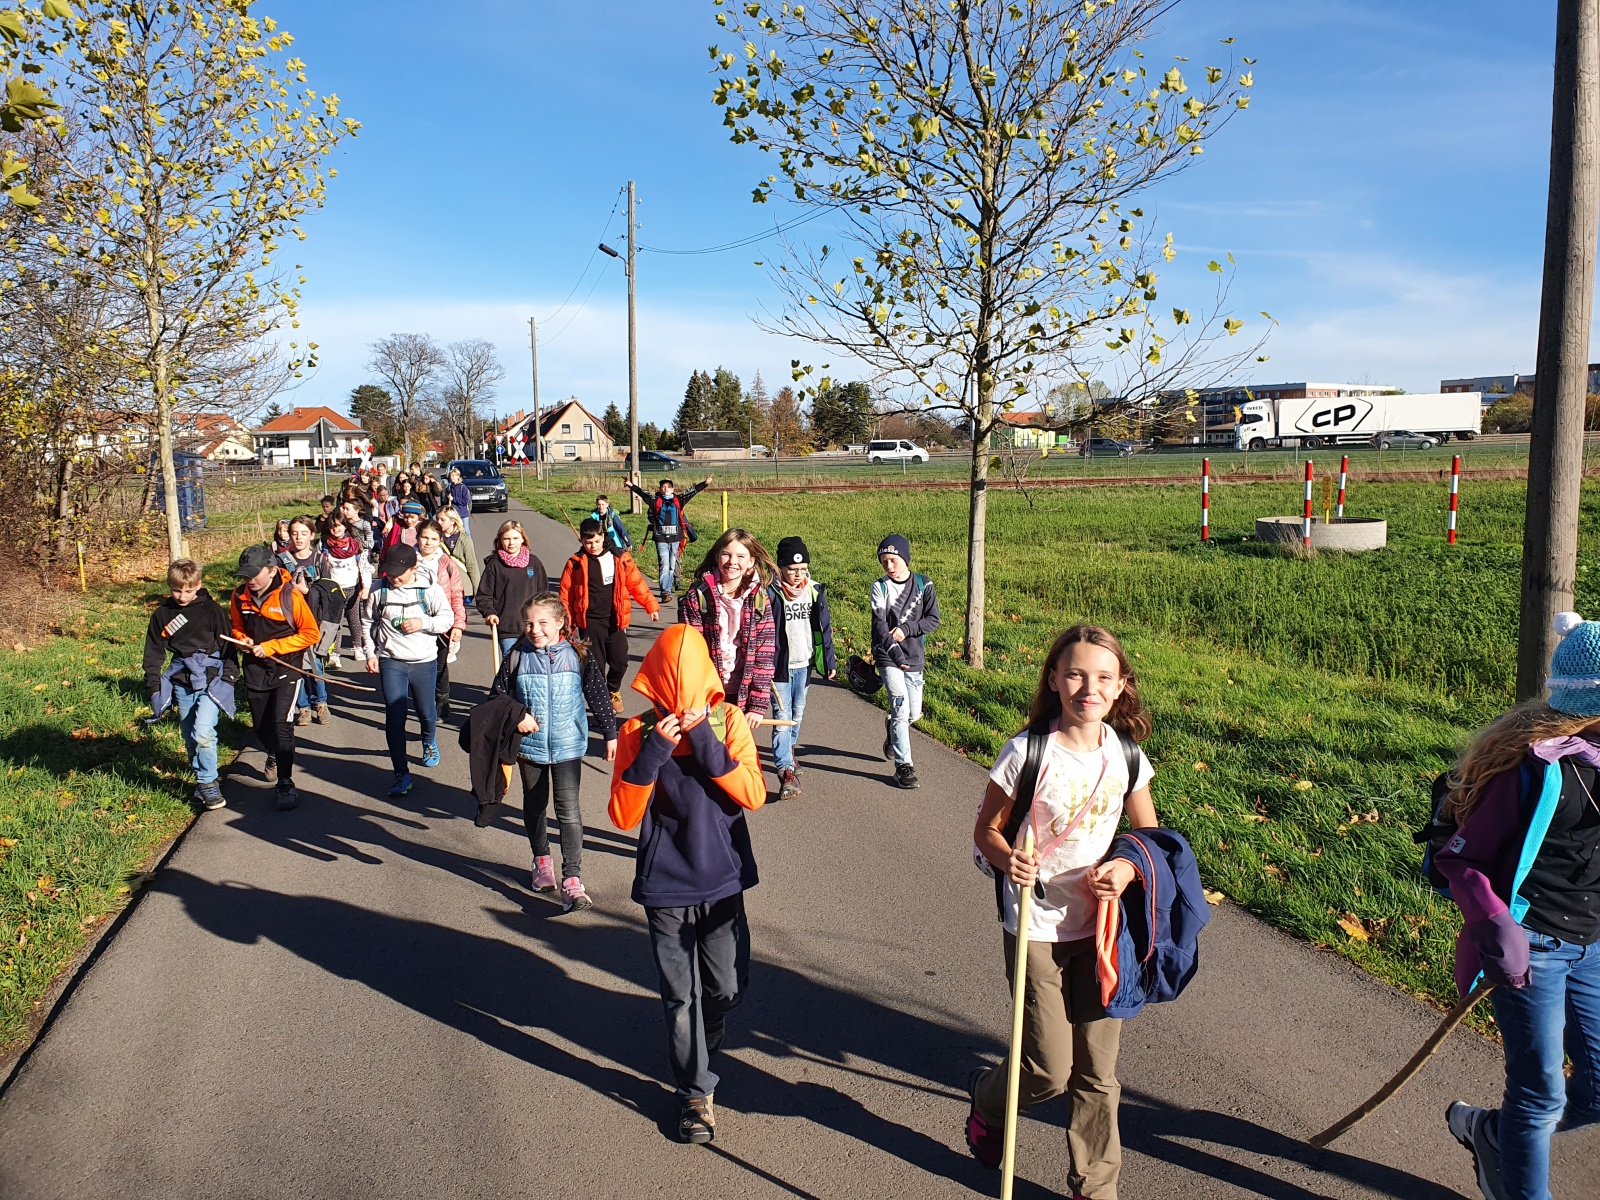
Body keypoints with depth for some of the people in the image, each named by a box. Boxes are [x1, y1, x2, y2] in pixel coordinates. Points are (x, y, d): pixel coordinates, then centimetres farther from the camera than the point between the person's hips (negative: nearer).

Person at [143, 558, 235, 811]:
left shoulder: (211, 609, -3)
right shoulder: (162, 614, 6)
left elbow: (228, 644, 2)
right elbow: (154, 652, 12)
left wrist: (229, 676, -4)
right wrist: (153, 685, 6)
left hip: (211, 678, -4)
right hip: (181, 682, 4)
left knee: (203, 732, -18)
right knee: (190, 737, 8)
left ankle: (207, 782, -4)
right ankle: (202, 779, 21)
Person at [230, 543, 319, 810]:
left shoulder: (290, 595, -17)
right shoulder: (240, 596, -2)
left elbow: (311, 633, -12)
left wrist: (271, 647, -17)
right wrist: (243, 639, -8)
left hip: (286, 668, -5)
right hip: (255, 670, 5)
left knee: (281, 723, -16)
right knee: (261, 725, 14)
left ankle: (286, 785, -9)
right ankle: (274, 755, 48)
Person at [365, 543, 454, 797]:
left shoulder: (430, 589, -5)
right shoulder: (379, 590, -1)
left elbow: (447, 618, -1)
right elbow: (369, 623, 11)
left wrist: (423, 623, -17)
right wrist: (371, 653, 6)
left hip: (424, 661, 0)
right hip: (390, 662, 0)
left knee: (426, 712, 14)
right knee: (394, 716, -9)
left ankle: (429, 742, 51)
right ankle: (401, 773, -1)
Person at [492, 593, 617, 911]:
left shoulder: (578, 655, -8)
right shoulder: (517, 656, -6)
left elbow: (597, 695, 0)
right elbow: (497, 695, 3)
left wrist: (610, 734, 4)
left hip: (568, 745, -2)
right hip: (530, 745, 2)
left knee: (569, 811, -8)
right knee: (534, 805, 19)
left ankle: (572, 881, -6)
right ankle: (542, 861, 41)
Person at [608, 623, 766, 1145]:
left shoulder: (728, 721, -6)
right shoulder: (638, 732, -9)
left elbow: (754, 795, -15)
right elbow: (622, 815, -14)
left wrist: (707, 745, -25)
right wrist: (651, 756, -26)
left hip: (723, 882, 1)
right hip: (665, 888, -1)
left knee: (727, 988, 11)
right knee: (681, 995, 7)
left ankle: (702, 1041, 43)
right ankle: (694, 1092, 26)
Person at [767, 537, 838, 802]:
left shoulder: (815, 591, 1)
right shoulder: (771, 594, -13)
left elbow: (824, 627, 9)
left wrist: (829, 661, 12)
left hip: (804, 665, 5)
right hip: (779, 665, -5)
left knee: (798, 712, 18)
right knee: (782, 717, -7)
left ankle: (788, 748, 41)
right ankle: (786, 770, -10)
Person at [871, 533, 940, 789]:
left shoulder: (923, 584, 2)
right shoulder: (880, 587, -4)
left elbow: (933, 619, -1)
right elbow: (879, 624, -15)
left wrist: (906, 629, -16)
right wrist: (895, 651, -28)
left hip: (914, 658, 3)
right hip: (887, 656, -3)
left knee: (914, 714, 8)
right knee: (901, 708, -14)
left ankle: (892, 730, 43)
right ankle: (903, 765, -5)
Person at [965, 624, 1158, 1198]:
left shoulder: (1127, 755, -4)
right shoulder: (1028, 753, -17)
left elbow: (1150, 835, 9)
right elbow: (986, 829, -7)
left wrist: (1129, 866, -11)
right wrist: (1007, 859, -28)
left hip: (1100, 924, 4)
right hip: (1037, 927, -4)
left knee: (1097, 1071, 12)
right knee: (1049, 1071, 2)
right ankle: (987, 1098, 35)